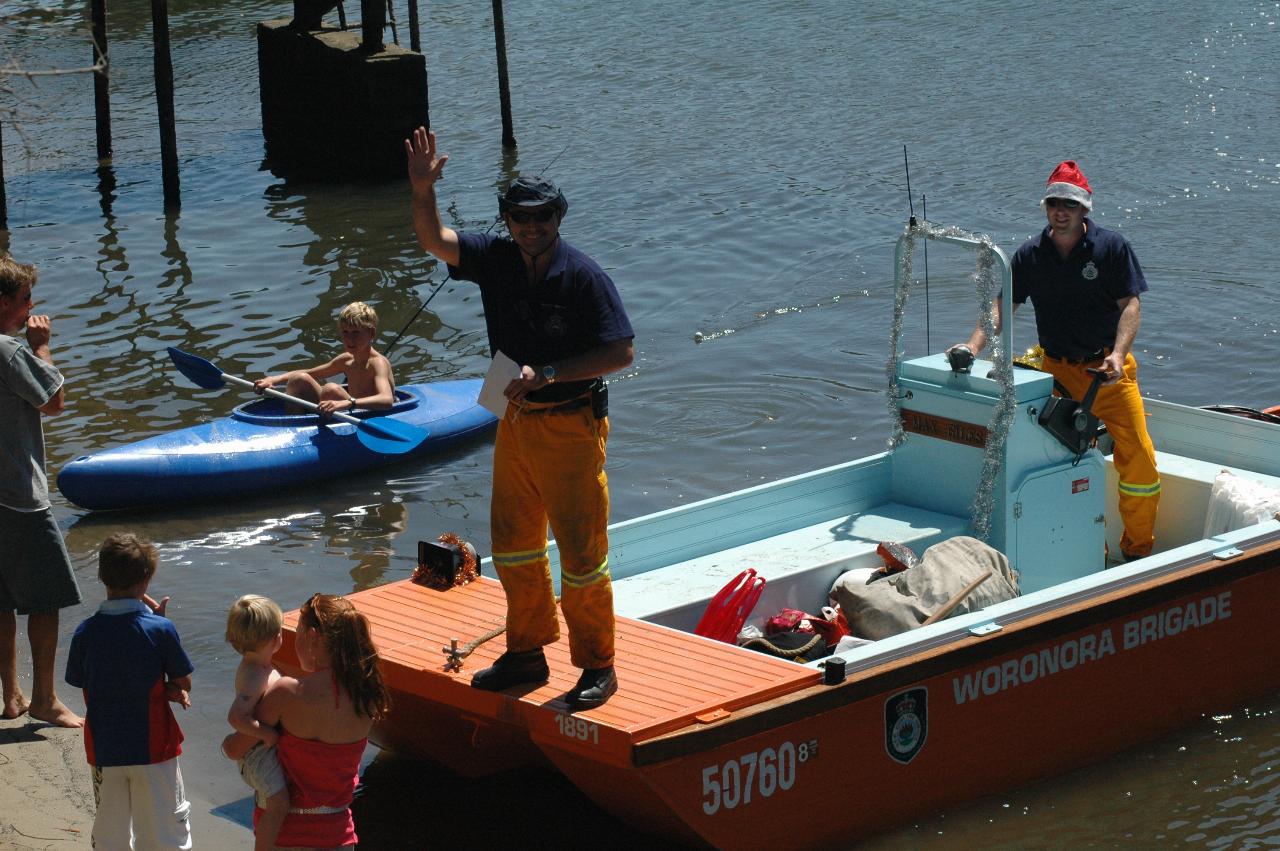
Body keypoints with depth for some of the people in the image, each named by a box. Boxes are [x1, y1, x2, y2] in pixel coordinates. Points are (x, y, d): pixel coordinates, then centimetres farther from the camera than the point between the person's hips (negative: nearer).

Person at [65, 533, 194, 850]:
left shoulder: (85, 633, -8)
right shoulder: (160, 629, -16)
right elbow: (183, 684, -5)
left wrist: (163, 691, 1)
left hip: (104, 750, 2)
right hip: (153, 748, -2)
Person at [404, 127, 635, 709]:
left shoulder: (583, 276, -15)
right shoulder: (496, 259, 1)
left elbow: (620, 353, -17)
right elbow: (434, 241, -2)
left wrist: (548, 373, -21)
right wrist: (422, 191, -20)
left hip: (571, 426, -7)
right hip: (516, 422, 7)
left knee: (581, 550, -3)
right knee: (513, 541, 16)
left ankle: (597, 667, 8)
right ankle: (527, 652, 31)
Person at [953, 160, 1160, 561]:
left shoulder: (1111, 246, -3)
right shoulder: (1031, 254, 4)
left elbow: (1131, 303, -6)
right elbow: (1002, 304, 2)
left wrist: (1117, 354, -20)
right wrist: (974, 346, -14)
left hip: (1110, 370, -2)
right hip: (1057, 370, 2)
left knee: (1139, 459, -8)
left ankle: (1137, 550, 7)